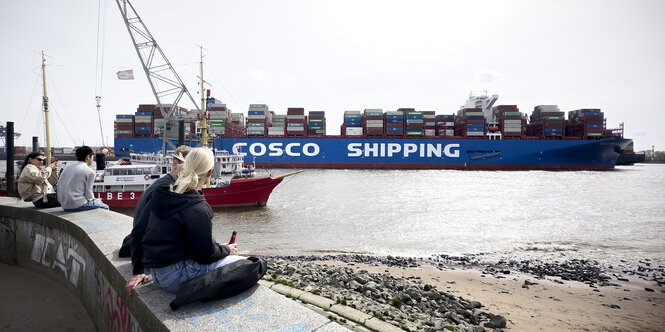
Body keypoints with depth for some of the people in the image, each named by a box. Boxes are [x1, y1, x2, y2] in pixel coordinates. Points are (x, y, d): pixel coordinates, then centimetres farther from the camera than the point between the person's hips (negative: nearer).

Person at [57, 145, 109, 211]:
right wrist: (94, 199, 11)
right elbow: (88, 192, -10)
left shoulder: (67, 167, 11)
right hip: (77, 206, -8)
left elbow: (59, 187, 13)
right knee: (105, 207, 10)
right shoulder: (90, 172, -10)